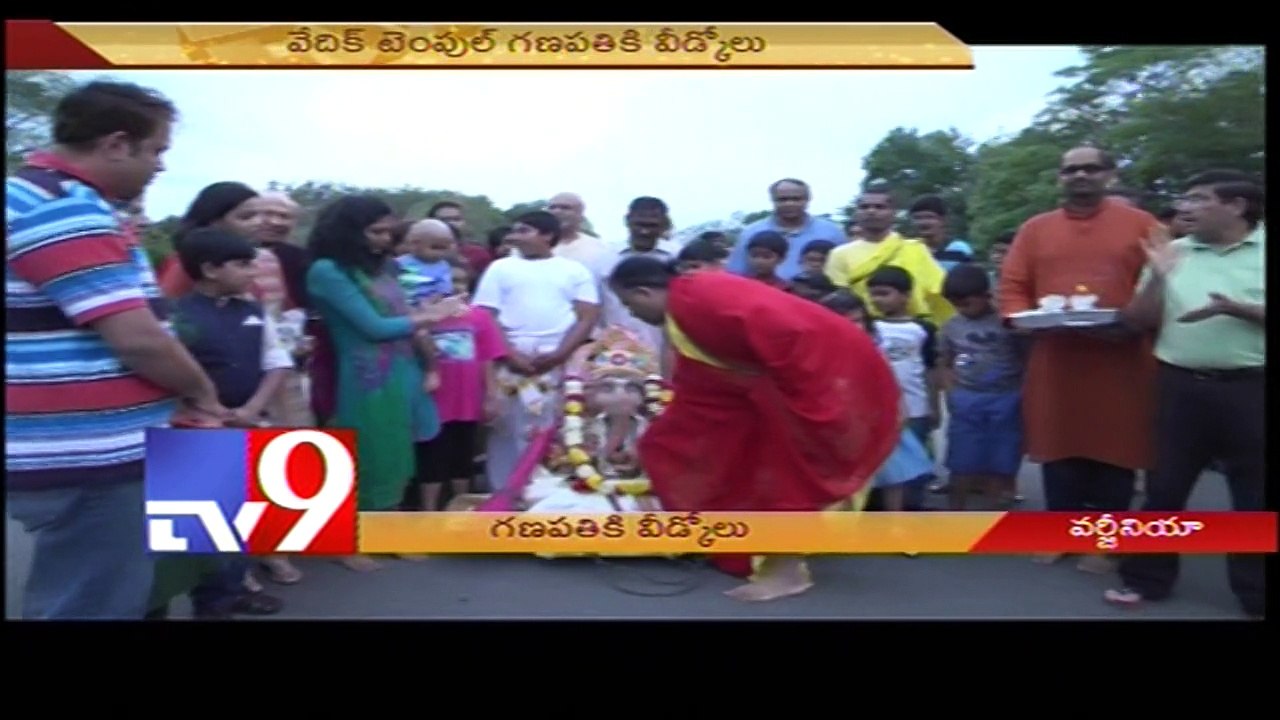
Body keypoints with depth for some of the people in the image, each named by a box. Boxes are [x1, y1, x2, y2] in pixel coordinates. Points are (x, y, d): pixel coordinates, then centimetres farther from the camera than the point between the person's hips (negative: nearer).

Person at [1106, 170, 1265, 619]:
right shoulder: (1173, 252, 9)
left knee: (1255, 493, 7)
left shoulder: (1264, 251, 0)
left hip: (1249, 387, -2)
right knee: (1165, 485, 8)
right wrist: (1158, 278, -8)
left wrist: (1237, 310, -18)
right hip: (1181, 385, 3)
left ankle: (1257, 595, 19)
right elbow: (1140, 320, 7)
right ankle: (1147, 578, 20)